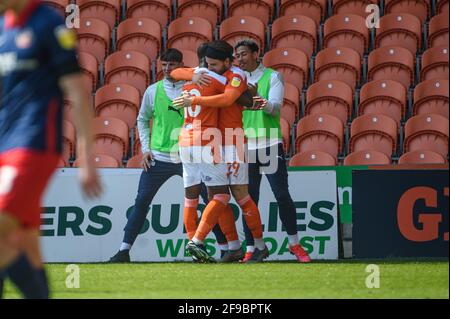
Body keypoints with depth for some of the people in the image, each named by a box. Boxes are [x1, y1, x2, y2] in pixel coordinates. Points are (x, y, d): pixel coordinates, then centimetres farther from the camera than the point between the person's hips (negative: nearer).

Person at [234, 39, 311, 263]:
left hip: (270, 145, -3)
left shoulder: (272, 77, 2)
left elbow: (275, 107, -9)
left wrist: (260, 101, -31)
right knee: (249, 199, 1)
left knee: (282, 195, -4)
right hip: (245, 146, 3)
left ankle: (294, 244, 7)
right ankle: (250, 248, 4)